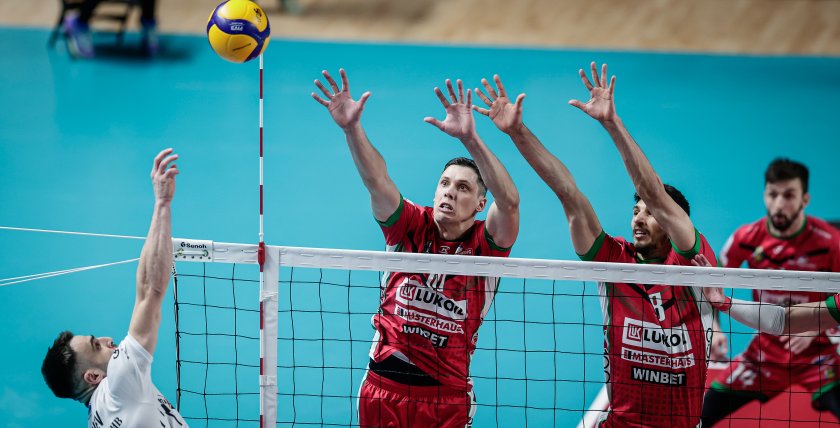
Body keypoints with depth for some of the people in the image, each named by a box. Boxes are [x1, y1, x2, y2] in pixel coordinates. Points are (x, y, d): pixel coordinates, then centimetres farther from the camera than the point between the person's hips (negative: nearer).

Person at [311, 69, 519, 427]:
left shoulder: (485, 244, -5)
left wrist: (469, 138, -35)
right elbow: (376, 180, -13)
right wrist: (351, 127, -30)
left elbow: (509, 201, -23)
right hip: (383, 386, 2)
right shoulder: (412, 228, 1)